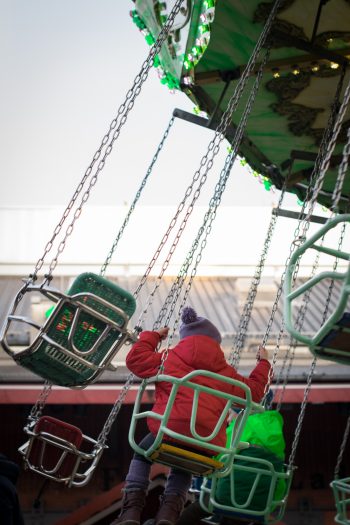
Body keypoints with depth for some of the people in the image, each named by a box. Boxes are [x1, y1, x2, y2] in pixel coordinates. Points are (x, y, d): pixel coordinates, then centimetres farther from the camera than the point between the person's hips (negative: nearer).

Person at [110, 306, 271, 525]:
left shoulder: (168, 359, 13)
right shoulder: (226, 372, 18)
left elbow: (135, 359, 20)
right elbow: (253, 391, 26)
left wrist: (152, 336, 35)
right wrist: (263, 364, 42)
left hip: (169, 432, -2)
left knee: (142, 456, 28)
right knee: (183, 467, 35)